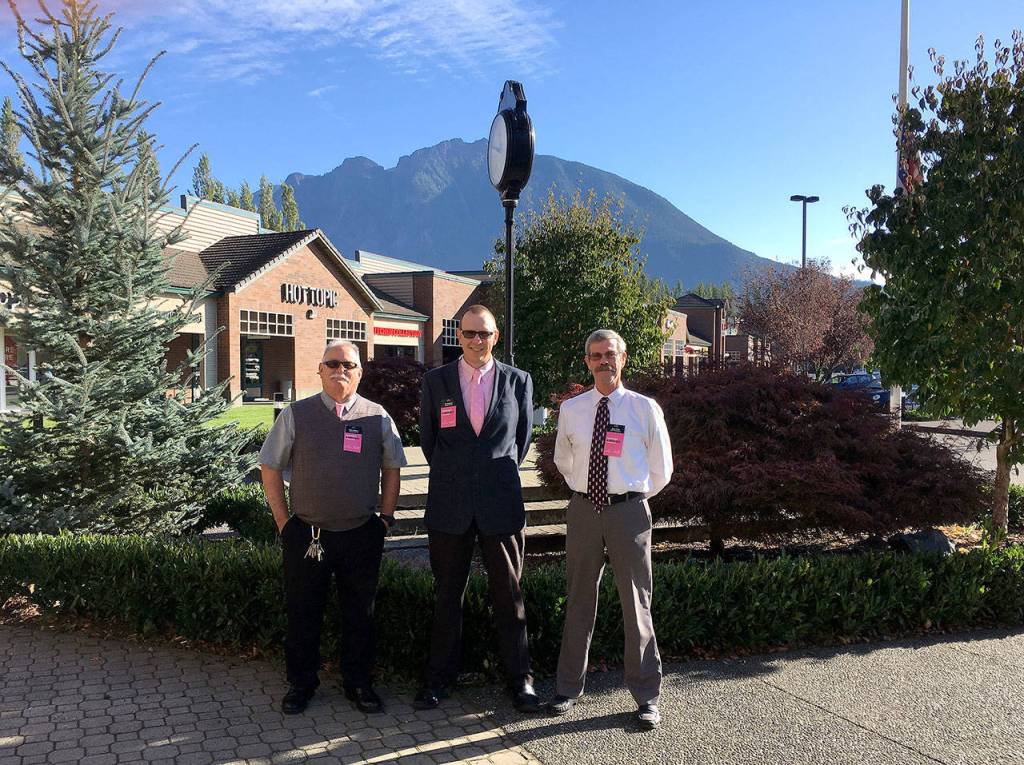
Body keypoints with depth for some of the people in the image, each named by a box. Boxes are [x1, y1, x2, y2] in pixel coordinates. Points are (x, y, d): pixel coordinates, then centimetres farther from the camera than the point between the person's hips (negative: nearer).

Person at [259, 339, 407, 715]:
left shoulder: (377, 417, 1)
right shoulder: (296, 415, -2)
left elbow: (392, 469, 9)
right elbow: (270, 468, 4)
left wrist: (385, 517, 5)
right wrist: (284, 522, 1)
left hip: (362, 536, 1)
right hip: (306, 535, -1)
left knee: (360, 614, 13)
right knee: (303, 613, 12)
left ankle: (358, 683, 30)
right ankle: (301, 684, 31)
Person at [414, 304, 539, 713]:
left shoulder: (518, 381, 2)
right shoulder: (436, 380, 2)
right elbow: (428, 437, 11)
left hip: (501, 505, 0)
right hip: (450, 507, 0)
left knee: (509, 594, 7)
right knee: (447, 594, 10)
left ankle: (520, 678, 20)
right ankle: (439, 677, 23)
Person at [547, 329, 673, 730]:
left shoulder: (645, 408, -2)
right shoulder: (571, 409, 4)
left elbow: (661, 470, 7)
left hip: (628, 511, -2)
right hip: (583, 509, 2)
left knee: (636, 604, 5)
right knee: (579, 602, 12)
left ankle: (646, 697, 18)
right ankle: (568, 688, 26)